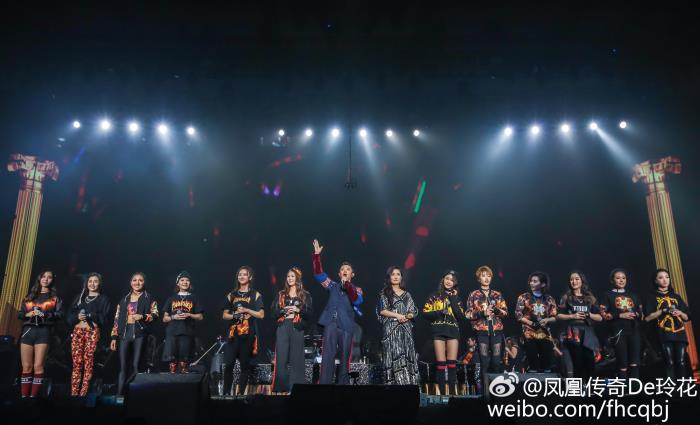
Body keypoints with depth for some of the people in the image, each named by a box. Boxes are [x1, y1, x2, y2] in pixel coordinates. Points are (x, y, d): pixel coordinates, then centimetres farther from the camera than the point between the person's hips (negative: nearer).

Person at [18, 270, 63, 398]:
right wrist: (27, 314, -4)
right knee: (26, 367, 1)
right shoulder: (29, 296, 19)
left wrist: (45, 314, -14)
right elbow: (19, 314, 17)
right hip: (28, 331, 3)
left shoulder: (54, 297, 10)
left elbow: (60, 314, 0)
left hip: (43, 332, -3)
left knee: (38, 366, -9)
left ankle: (33, 396, -6)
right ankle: (24, 396, 4)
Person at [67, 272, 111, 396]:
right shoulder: (80, 297, 19)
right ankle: (73, 393, 2)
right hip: (77, 331, 3)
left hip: (93, 332, -3)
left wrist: (90, 316, -15)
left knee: (88, 362, -8)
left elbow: (104, 318, 0)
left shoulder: (103, 299, 9)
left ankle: (83, 393, -5)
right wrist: (77, 316, -9)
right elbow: (70, 314, 12)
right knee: (76, 362, -1)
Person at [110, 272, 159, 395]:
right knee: (123, 367, -1)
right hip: (125, 334, 3)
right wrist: (114, 337, 7)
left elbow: (155, 315, 1)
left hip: (140, 334, -3)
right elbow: (117, 318, 14)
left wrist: (142, 317, -17)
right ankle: (119, 395, 0)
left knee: (136, 366, -7)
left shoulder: (149, 298, 9)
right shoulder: (124, 299, 16)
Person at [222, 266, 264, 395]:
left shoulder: (255, 295, 6)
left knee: (245, 364, 2)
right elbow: (224, 315, 13)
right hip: (233, 333, 2)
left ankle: (241, 393, 9)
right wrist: (234, 315, -8)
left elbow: (261, 315, -1)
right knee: (229, 364, -4)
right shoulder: (232, 295, 13)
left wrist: (246, 310, -12)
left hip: (248, 334, -2)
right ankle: (226, 392, 4)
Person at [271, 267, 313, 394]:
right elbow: (273, 310, 9)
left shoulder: (305, 295, 8)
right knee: (281, 358, -4)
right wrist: (283, 310, -9)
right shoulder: (281, 294, 14)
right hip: (283, 328, 2)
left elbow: (310, 312, 2)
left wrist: (298, 310, -13)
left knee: (296, 358, -2)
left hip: (297, 328, -1)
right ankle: (280, 387, 2)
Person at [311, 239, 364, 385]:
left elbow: (357, 300, -9)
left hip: (346, 325, 0)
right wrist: (317, 255, -4)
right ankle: (324, 384, -7)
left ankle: (343, 384, 13)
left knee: (345, 356, 3)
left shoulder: (356, 289, 13)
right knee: (327, 355, -7)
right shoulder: (333, 285, 17)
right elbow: (319, 274, 6)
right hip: (331, 323, 1)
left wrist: (347, 283, -22)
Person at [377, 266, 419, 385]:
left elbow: (413, 312, 14)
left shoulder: (406, 294, 18)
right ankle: (394, 382, -15)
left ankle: (408, 382, -6)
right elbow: (382, 310, -2)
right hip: (390, 328, -3)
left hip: (406, 328, 3)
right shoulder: (384, 293, 8)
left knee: (407, 355, -5)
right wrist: (398, 315, -10)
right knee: (394, 355, -12)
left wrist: (406, 316, -8)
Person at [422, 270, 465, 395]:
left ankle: (452, 392, 3)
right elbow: (425, 313, 2)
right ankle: (442, 392, -3)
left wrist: (453, 299, -2)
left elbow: (461, 316, 2)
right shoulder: (434, 296, 8)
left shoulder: (456, 298, 15)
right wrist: (440, 313, -13)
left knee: (452, 363, -2)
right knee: (441, 363, -6)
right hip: (438, 331, -2)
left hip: (453, 331, 2)